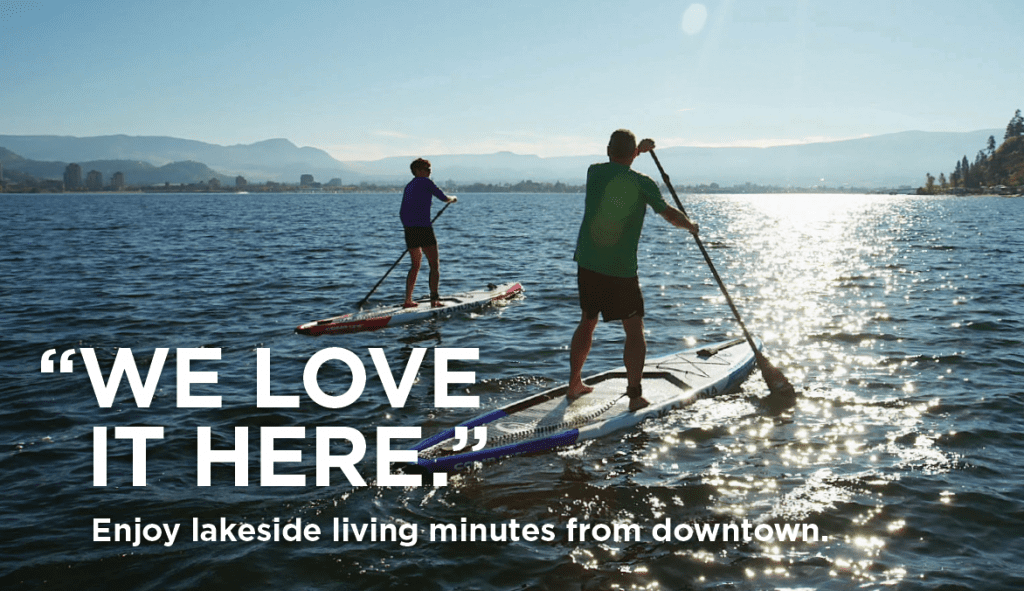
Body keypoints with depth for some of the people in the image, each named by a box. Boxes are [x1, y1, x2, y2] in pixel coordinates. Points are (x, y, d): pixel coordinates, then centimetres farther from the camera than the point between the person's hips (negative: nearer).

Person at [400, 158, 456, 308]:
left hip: (409, 230, 8)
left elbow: (402, 213, 20)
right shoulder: (425, 182, -3)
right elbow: (444, 198, -2)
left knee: (415, 265, 19)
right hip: (423, 228, -8)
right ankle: (434, 299, -8)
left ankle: (408, 300, 17)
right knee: (434, 265, -1)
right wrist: (453, 198, 20)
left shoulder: (408, 186, 19)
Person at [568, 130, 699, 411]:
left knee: (587, 323, 20)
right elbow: (671, 214, -5)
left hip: (587, 263, 5)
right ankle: (635, 395, 1)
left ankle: (574, 385, 27)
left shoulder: (594, 172, 3)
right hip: (621, 270, -4)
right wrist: (691, 225, 15)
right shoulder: (642, 183, -9)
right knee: (634, 331, 6)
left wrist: (639, 149, 36)